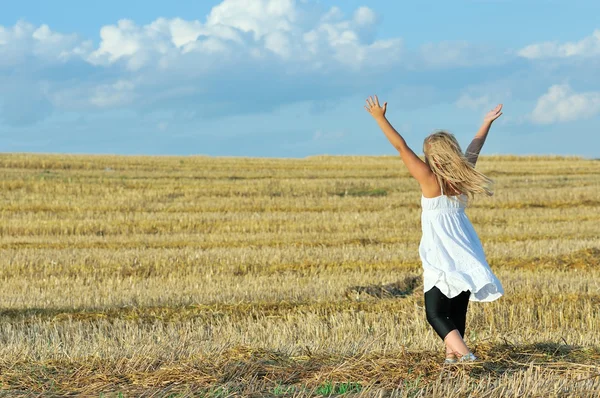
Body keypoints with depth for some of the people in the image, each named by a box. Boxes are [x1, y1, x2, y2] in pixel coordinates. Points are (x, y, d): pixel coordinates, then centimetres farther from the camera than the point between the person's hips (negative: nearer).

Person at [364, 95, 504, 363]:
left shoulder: (430, 179, -11)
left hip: (441, 260, -6)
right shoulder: (463, 176, 4)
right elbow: (474, 149, 23)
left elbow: (401, 146, -9)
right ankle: (452, 355, 18)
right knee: (457, 312, 14)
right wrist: (487, 123, 38)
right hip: (466, 258, 6)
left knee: (436, 314, -6)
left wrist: (380, 118, -5)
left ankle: (464, 353, -24)